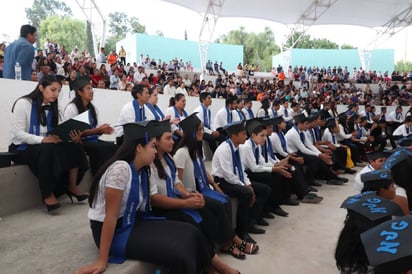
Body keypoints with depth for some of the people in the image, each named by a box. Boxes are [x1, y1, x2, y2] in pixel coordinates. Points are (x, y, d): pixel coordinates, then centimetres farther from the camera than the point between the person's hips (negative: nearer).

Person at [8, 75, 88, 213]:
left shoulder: (51, 108, 10)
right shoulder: (23, 103, -10)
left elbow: (55, 134, 3)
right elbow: (18, 134, -18)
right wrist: (42, 140, -33)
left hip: (46, 148, 6)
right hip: (21, 149, -6)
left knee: (74, 147, -18)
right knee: (46, 150, -37)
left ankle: (72, 186, -8)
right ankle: (47, 195, -27)